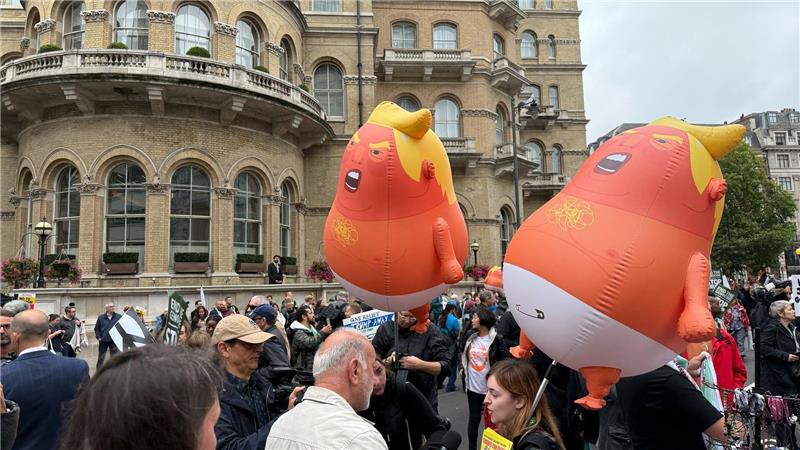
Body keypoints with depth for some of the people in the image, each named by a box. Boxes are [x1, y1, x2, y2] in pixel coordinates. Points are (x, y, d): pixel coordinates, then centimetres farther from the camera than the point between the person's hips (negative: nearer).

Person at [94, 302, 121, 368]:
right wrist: (98, 337, -3)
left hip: (114, 341, 0)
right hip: (103, 341, 0)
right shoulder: (101, 317, 1)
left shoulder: (118, 317, 0)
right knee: (101, 358, 7)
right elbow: (96, 328, 4)